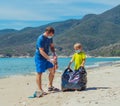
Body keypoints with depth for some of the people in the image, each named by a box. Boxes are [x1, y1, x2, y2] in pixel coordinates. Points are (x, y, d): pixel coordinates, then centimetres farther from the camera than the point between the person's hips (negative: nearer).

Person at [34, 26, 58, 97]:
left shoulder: (50, 38, 1)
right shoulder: (41, 39, -24)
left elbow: (52, 46, 14)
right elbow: (41, 51, -27)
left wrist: (54, 54, -3)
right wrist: (50, 59, -30)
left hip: (46, 57, 8)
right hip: (40, 57, -8)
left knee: (52, 70, 7)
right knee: (39, 73, -5)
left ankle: (50, 86, 19)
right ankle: (40, 90, 3)